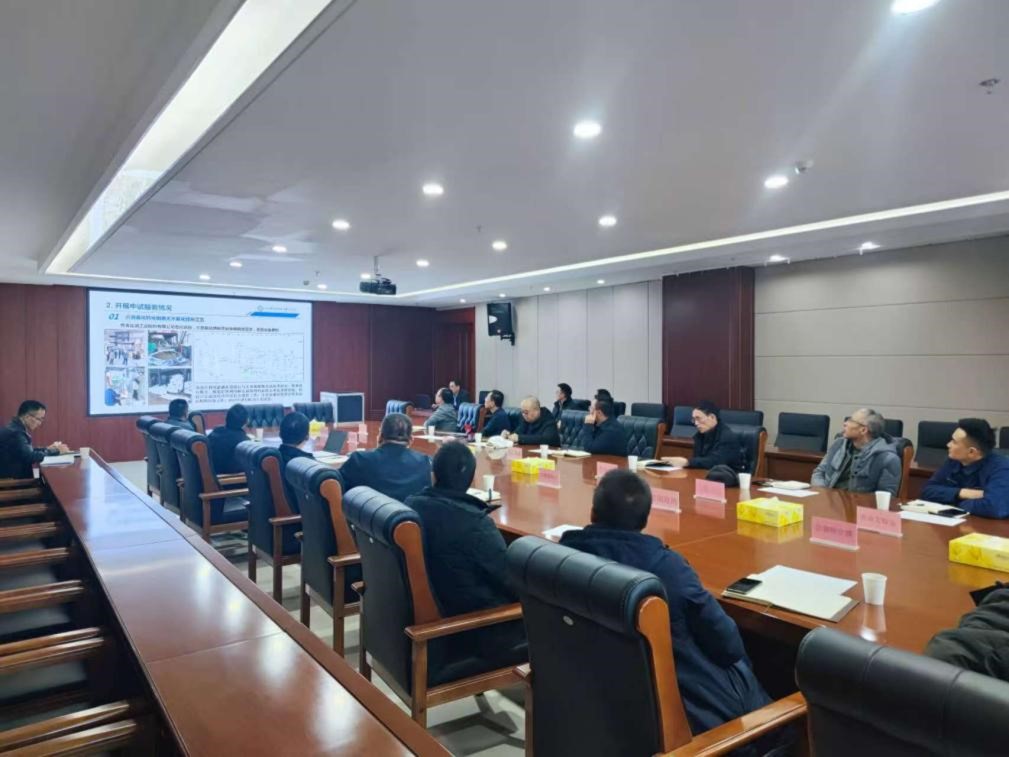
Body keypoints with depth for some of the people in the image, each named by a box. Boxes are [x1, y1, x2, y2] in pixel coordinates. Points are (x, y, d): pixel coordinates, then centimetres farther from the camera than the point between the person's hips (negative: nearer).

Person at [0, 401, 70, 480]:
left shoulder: (16, 427, 8)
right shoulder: (15, 432, -20)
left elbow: (28, 450, 18)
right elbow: (30, 457, -23)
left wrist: (48, 449, 6)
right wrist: (56, 451, -13)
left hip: (16, 477, 9)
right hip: (10, 479, -9)